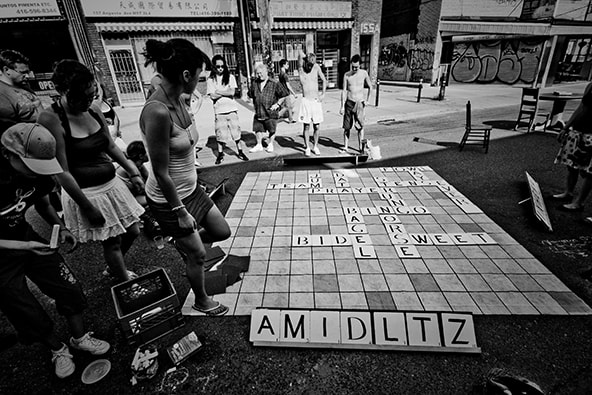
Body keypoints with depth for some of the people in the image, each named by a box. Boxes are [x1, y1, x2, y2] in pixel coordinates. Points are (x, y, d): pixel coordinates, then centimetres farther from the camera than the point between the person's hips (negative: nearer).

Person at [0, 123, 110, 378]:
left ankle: (80, 339, 29)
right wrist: (26, 246, -30)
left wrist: (61, 229, -8)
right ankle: (58, 350, 34)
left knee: (68, 287, 6)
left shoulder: (37, 174, -13)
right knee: (28, 313, 7)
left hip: (25, 236, 5)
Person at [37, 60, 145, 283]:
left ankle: (113, 269, 44)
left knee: (133, 231, 15)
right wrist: (87, 207, -17)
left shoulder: (94, 112, 1)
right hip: (85, 193, -6)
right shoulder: (50, 119, -18)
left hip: (112, 185, 7)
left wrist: (133, 173, 9)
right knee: (112, 243, 7)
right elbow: (62, 172, -18)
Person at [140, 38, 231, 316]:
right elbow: (161, 173, -24)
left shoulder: (176, 100, -3)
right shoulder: (157, 112, -30)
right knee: (197, 254, 13)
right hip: (168, 199, -8)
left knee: (222, 232, 20)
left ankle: (183, 243, 48)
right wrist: (181, 212, -15)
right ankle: (202, 302, 42)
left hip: (190, 188, 8)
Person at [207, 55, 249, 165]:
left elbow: (232, 92, -7)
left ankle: (240, 152, 16)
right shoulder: (211, 80, 4)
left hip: (232, 109, 1)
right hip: (219, 110, 0)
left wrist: (218, 91, -7)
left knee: (236, 130, 4)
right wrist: (226, 92, -7)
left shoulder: (230, 77, 5)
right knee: (220, 133, 3)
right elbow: (212, 96, -5)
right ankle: (220, 154, 17)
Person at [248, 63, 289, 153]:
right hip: (258, 112, 4)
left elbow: (283, 95, -1)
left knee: (272, 130, 7)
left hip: (270, 112, -3)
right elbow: (250, 95, 19)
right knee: (258, 129, 10)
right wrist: (255, 102, 8)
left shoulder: (274, 84, -6)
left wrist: (277, 104, -7)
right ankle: (259, 145, 26)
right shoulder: (254, 83, 5)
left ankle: (270, 145, 27)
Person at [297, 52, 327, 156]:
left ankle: (315, 146, 18)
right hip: (306, 101, -2)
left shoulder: (316, 68, 5)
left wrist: (323, 94, 3)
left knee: (316, 126, 4)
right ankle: (307, 148, 10)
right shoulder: (301, 70, 1)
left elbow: (324, 80, 11)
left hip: (316, 101, 2)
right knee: (306, 126, 0)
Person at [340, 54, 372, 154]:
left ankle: (361, 147, -2)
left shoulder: (364, 73, 2)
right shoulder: (347, 75, 2)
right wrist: (342, 106, -4)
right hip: (349, 102, 1)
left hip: (359, 102, -1)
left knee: (360, 126, -9)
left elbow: (370, 87, 14)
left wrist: (367, 99, 8)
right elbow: (344, 91, 1)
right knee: (346, 127, 3)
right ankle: (346, 147, 12)